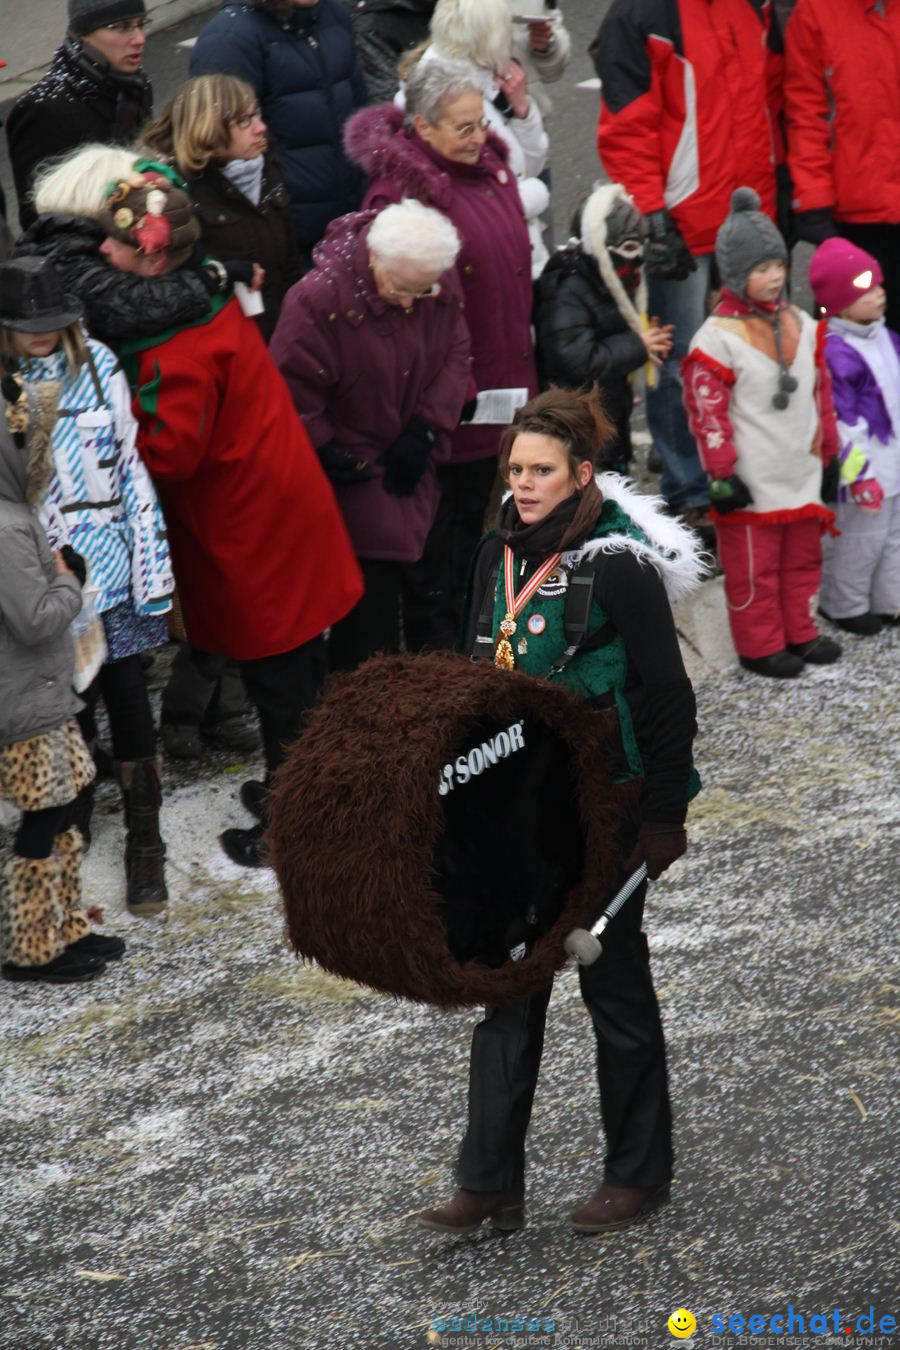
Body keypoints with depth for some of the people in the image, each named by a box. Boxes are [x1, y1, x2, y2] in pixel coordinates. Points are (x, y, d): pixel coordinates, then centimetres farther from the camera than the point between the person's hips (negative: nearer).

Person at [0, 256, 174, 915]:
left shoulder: (98, 367, -1)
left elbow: (133, 469, 1)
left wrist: (153, 569, -1)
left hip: (110, 564, 0)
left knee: (128, 701, 2)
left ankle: (145, 847, 13)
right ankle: (74, 817, 32)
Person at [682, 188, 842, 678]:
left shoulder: (802, 326, 6)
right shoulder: (717, 338, -15)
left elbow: (820, 392, 15)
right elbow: (707, 410, -14)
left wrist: (827, 450, 16)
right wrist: (723, 473, -14)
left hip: (801, 473, 7)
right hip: (752, 482, -7)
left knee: (803, 554, 16)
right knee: (754, 563, 3)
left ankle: (799, 633, 30)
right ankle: (760, 645, 14)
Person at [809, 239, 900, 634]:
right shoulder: (835, 354, -25)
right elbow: (840, 422, -24)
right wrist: (859, 473, -23)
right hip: (864, 469, -9)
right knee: (859, 539, 4)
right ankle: (845, 605, 22)